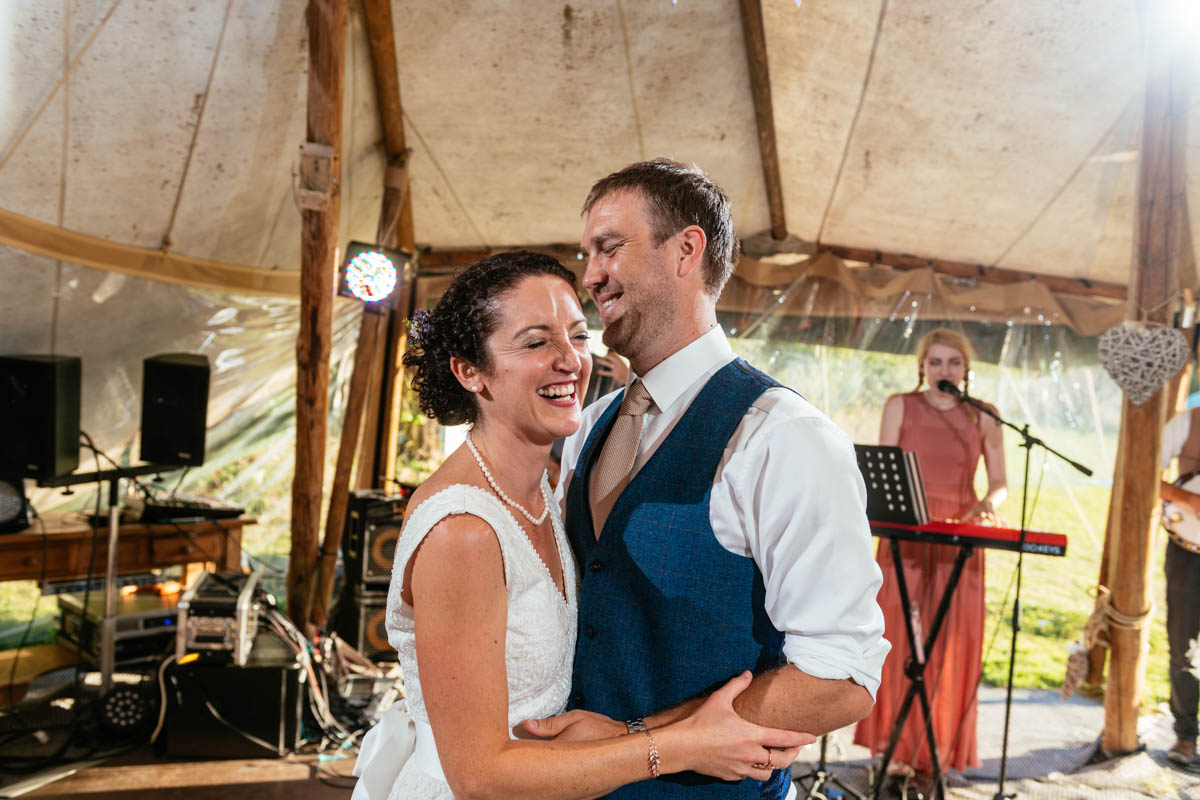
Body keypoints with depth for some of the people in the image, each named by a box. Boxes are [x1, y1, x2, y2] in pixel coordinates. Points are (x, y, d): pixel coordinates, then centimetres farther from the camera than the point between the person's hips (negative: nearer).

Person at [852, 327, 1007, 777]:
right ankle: (898, 747, 11)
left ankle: (940, 747, 15)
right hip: (905, 536, -1)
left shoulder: (983, 418, 6)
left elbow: (1000, 482, 6)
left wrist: (988, 503, -17)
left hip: (959, 540, 1)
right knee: (900, 638, 1)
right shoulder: (900, 407, 4)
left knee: (951, 645, 3)